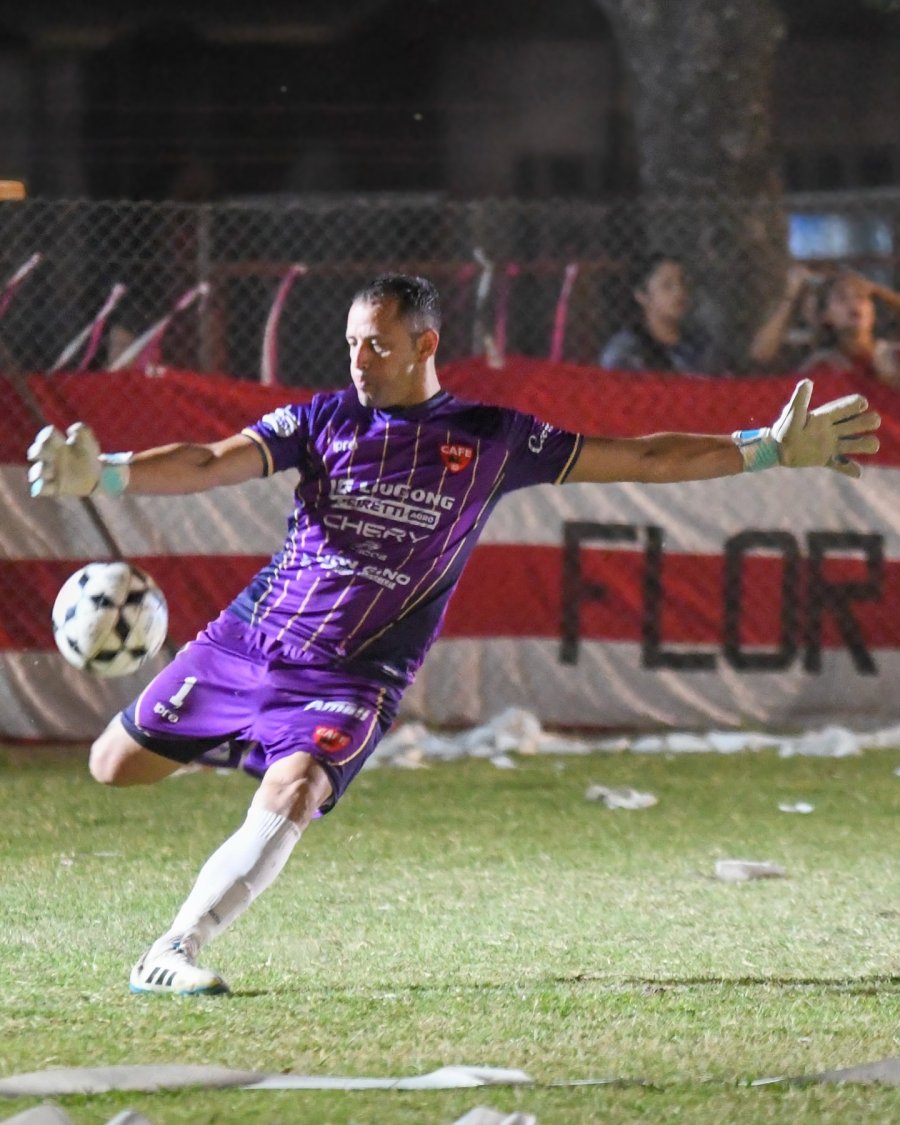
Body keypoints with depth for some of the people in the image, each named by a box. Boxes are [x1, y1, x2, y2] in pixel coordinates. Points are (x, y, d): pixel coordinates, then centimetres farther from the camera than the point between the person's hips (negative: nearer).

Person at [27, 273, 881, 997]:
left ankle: (171, 955, -19)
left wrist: (771, 447, -1)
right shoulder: (323, 420, -1)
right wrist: (103, 473, -29)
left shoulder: (491, 439, -1)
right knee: (115, 767, 7)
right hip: (247, 638, 2)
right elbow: (210, 464, -11)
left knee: (287, 801, -28)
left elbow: (642, 459, 4)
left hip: (352, 678, -2)